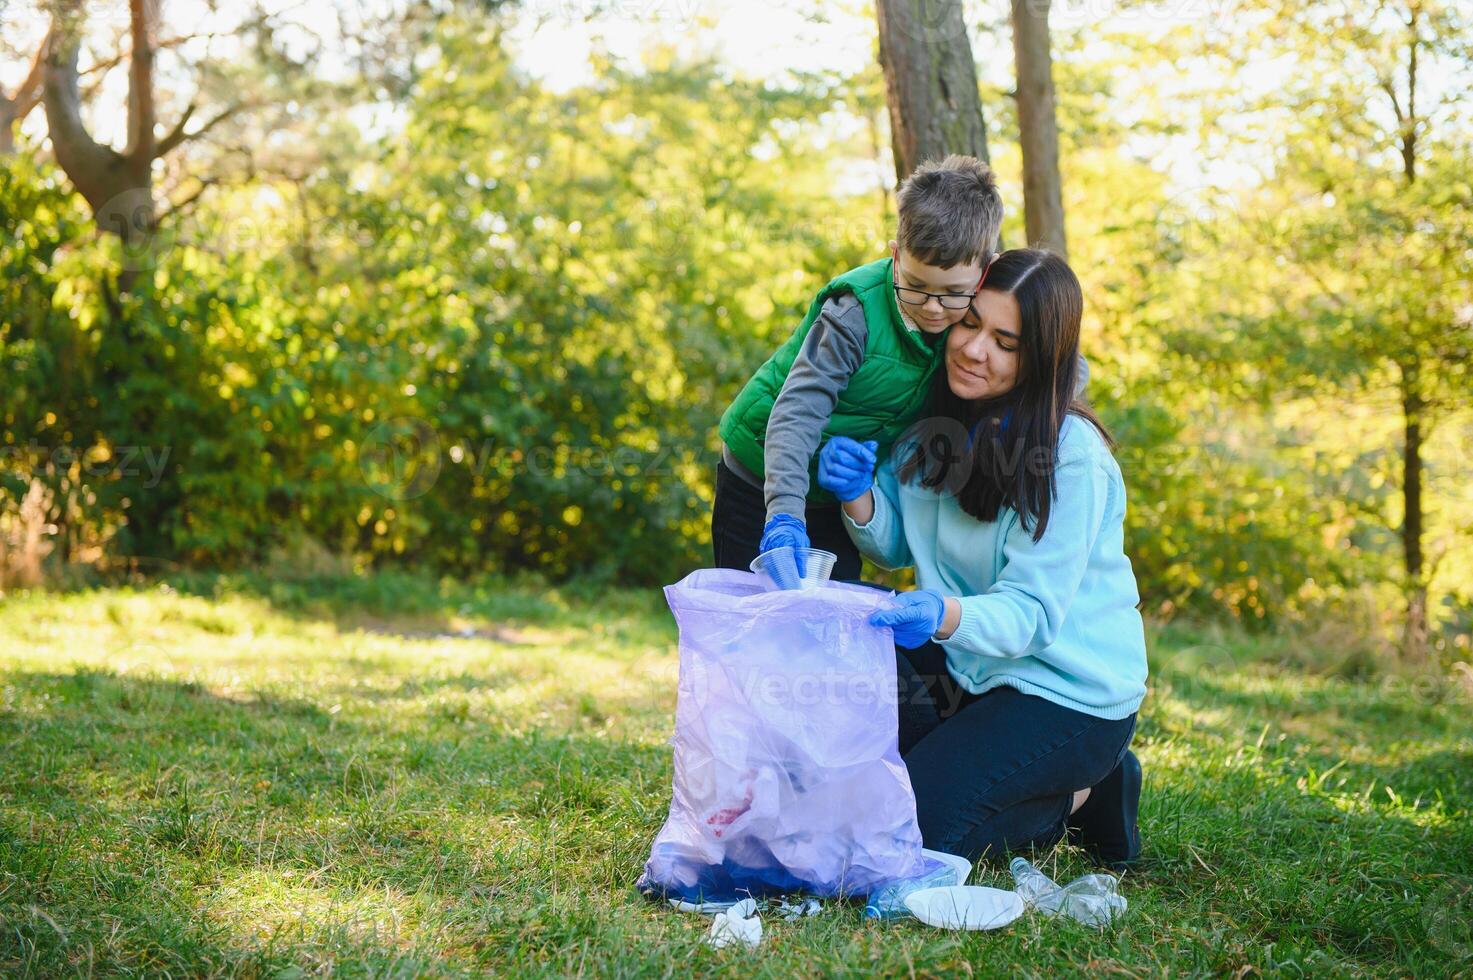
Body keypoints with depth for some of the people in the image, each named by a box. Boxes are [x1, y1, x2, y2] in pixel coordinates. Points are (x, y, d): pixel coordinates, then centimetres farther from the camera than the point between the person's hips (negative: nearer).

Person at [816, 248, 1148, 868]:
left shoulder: (1073, 457, -21)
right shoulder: (938, 421, -1)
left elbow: (1031, 612, -25)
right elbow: (896, 547, 5)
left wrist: (945, 616, -45)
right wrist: (859, 497, -17)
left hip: (1071, 695, -7)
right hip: (970, 666, 7)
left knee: (908, 826, -17)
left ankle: (1075, 798, 7)